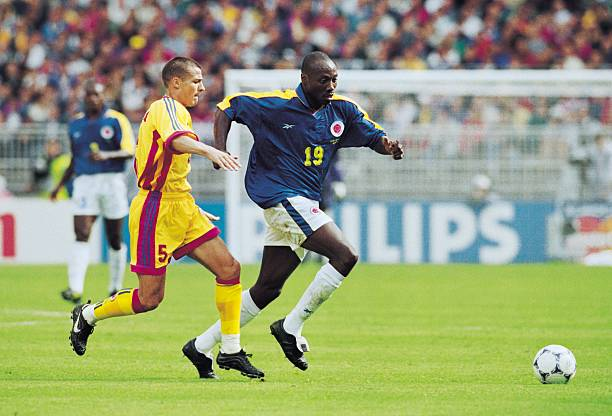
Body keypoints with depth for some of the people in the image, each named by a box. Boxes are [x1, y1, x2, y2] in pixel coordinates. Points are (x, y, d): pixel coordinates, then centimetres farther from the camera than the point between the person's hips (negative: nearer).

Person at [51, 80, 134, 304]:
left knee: (115, 239, 5)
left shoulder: (117, 120, -2)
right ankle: (75, 290, -23)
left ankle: (115, 288, 20)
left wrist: (106, 155, -27)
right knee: (81, 236, -13)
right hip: (84, 183, 2)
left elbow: (130, 151, -10)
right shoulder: (75, 124, 12)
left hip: (112, 182, -2)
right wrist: (60, 185, 16)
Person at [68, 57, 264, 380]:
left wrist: (192, 209, 29)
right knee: (150, 298, -5)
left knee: (229, 269, -3)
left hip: (182, 208, 10)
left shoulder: (174, 110, 20)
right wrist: (210, 151, -54)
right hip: (156, 211, -10)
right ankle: (87, 316, 20)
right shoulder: (167, 108, -11)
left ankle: (230, 352, 1)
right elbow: (176, 139, -36)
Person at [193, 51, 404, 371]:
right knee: (345, 255, -20)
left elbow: (374, 136, 12)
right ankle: (291, 327, -12)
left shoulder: (342, 110, 5)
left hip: (304, 205, 7)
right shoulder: (276, 105, -11)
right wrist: (219, 149, -15)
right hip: (281, 197, -7)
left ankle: (203, 344, 19)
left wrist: (389, 145, -12)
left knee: (267, 289, 11)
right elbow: (228, 107, -1)